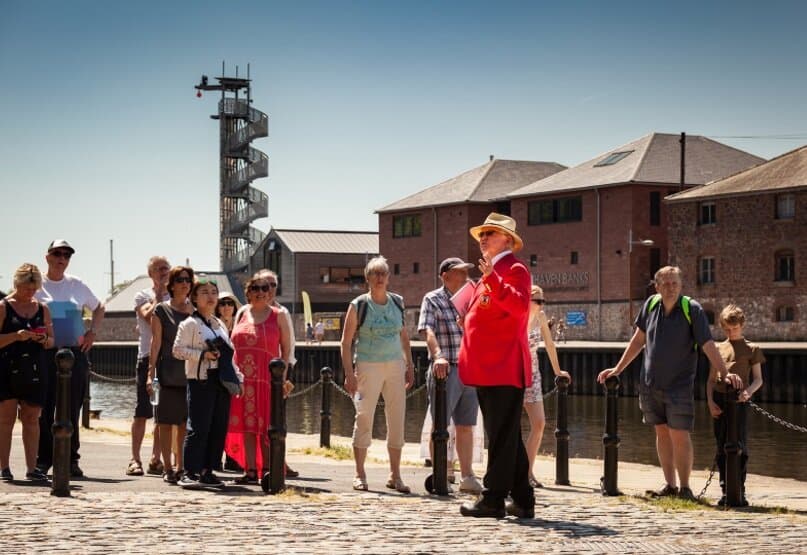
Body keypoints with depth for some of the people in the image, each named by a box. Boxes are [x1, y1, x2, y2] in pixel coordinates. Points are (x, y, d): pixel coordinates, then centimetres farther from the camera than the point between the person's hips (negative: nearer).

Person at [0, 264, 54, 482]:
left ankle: (32, 468, 6)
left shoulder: (42, 309, 12)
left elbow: (51, 340, 15)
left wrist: (44, 340, -7)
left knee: (32, 419, 4)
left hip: (34, 371, 4)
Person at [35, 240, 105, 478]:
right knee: (44, 409, -2)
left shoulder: (77, 285, 11)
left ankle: (71, 460, 9)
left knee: (72, 409, 3)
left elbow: (99, 308, 24)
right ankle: (43, 460, 5)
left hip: (75, 353, 2)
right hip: (45, 353, -2)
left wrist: (93, 332, 11)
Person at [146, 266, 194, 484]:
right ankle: (167, 468, 2)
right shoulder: (161, 310, 2)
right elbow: (156, 343, -2)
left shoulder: (195, 310, 13)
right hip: (169, 373, -3)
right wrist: (151, 373, -8)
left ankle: (181, 467, 13)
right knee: (167, 421, -2)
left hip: (192, 373, 3)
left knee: (185, 422, 5)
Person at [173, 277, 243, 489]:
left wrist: (238, 378, 17)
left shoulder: (220, 325, 19)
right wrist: (203, 355, -16)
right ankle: (189, 472, -6)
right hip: (200, 382, -7)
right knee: (198, 428, -10)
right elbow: (178, 350, -9)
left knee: (219, 428, 5)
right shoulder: (189, 324, -2)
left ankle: (207, 471, 12)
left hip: (221, 382, 7)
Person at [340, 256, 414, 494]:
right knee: (364, 418, -5)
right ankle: (360, 475, 4)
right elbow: (346, 342, -3)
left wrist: (409, 365, 12)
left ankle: (395, 475, 12)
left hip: (395, 366, 4)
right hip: (368, 366, -4)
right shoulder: (358, 305, -3)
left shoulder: (397, 302, 9)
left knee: (397, 420, 3)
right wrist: (349, 373, -10)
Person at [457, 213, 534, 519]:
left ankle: (493, 498, -5)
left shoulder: (514, 270, -7)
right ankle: (522, 499, 16)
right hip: (487, 368, 10)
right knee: (506, 436, 12)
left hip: (503, 368, -10)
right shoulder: (489, 274, 22)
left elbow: (520, 305, -25)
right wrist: (467, 319, 18)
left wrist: (492, 280, -31)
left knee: (502, 436, -6)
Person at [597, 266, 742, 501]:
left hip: (679, 385, -4)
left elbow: (708, 345, -14)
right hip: (650, 384, 5)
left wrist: (725, 373, -26)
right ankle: (670, 485, 16)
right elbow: (638, 340, 13)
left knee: (679, 435, -6)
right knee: (662, 433, 9)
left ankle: (684, 487, 3)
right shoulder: (651, 305, 3)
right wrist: (617, 369, 14)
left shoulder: (692, 310, -10)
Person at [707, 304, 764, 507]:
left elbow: (758, 379, 4)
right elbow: (711, 378, 14)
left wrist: (748, 391, -17)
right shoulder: (718, 349, 16)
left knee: (740, 446, -8)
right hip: (719, 400, 3)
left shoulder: (751, 349, 7)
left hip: (739, 401, -3)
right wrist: (710, 401, 0)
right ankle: (725, 491, 9)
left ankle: (740, 491, -4)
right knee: (722, 447, 4)